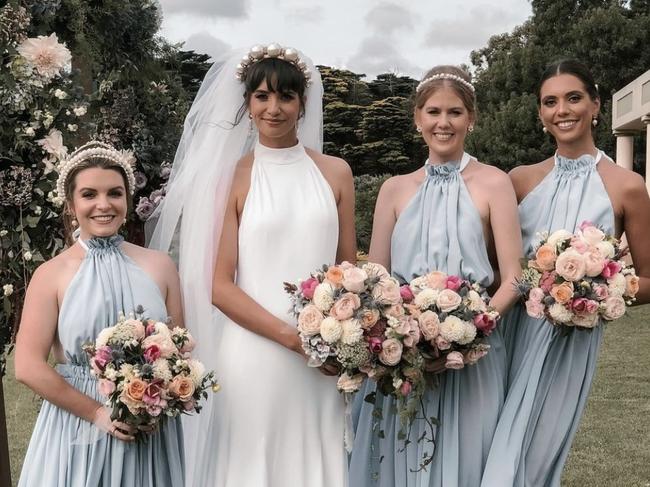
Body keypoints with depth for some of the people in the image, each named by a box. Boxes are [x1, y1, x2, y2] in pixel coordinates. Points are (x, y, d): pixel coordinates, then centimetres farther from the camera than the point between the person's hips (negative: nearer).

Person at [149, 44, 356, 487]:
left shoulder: (335, 172, 7)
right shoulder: (232, 177, -1)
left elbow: (348, 267, 11)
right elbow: (219, 285, -6)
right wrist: (293, 337, -13)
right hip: (253, 357, -2)